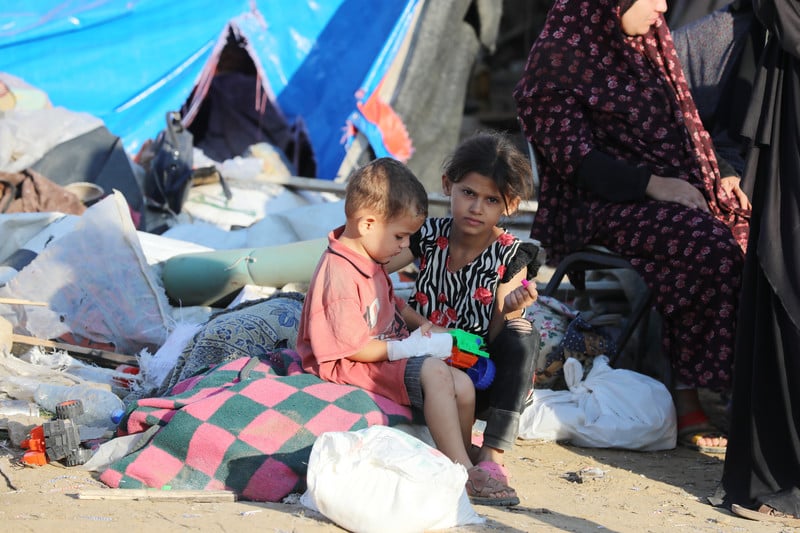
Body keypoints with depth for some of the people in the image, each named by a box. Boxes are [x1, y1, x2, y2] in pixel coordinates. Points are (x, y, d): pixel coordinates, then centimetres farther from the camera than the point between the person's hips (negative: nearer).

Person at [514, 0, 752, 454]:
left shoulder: (650, 46, 17)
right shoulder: (561, 56, -6)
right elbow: (573, 154, -11)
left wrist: (719, 178, 7)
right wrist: (651, 184, -21)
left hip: (680, 192, 7)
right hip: (600, 206, -7)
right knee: (710, 246, -32)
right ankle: (688, 397, -27)